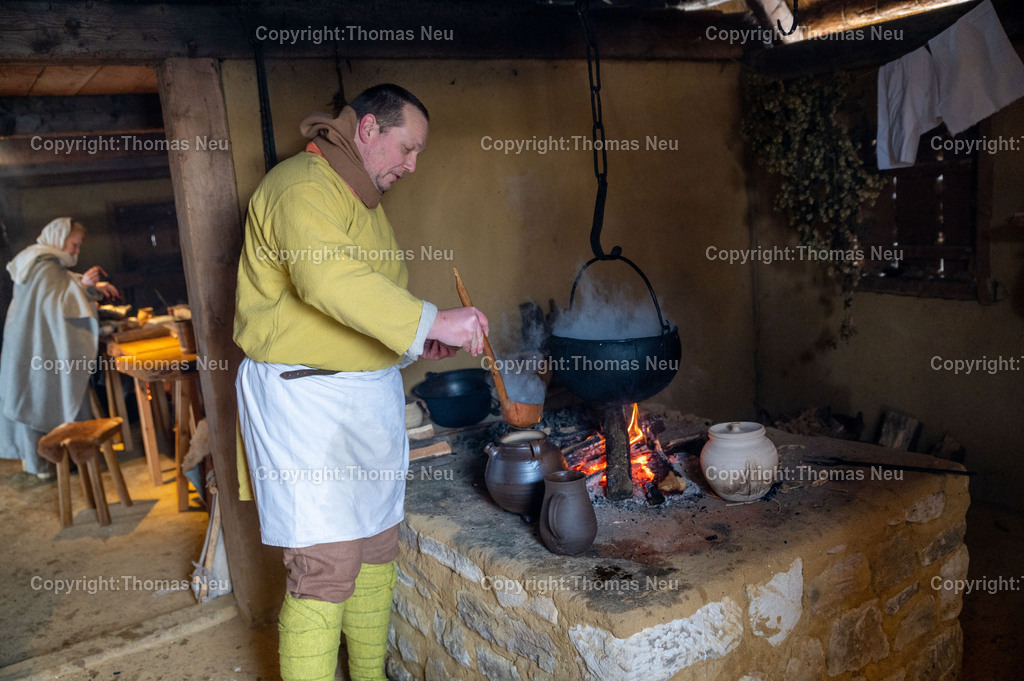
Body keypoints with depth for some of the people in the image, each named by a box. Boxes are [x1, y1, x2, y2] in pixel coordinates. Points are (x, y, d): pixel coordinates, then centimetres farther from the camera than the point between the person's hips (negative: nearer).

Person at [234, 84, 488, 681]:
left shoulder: (365, 199, 20)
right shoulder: (302, 186, -13)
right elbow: (327, 279, -32)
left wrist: (414, 342, 10)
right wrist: (430, 320, -33)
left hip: (369, 394, 10)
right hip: (306, 397, -9)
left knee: (378, 548, 15)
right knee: (327, 568, -9)